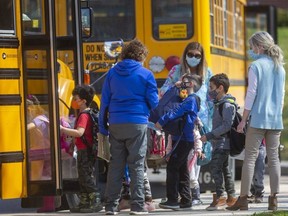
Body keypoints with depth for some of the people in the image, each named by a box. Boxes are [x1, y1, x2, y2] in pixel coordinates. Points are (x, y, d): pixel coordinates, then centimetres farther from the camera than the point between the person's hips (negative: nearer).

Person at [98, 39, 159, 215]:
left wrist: (103, 125, 13)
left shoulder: (112, 73, 8)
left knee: (116, 164, 7)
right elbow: (153, 102, 0)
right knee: (137, 165, 1)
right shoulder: (145, 74, -2)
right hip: (137, 124, -3)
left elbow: (105, 100, 8)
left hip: (116, 124, 3)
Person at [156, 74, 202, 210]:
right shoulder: (191, 99, 19)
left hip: (183, 140, -10)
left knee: (172, 167, -8)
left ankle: (172, 200, -8)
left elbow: (177, 111, -22)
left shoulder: (191, 100, -13)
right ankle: (186, 200, 12)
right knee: (182, 169, 10)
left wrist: (162, 121, -23)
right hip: (183, 139, 10)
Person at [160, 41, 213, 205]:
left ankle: (191, 192, 9)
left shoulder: (207, 73, 11)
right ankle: (194, 188, -9)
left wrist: (211, 121, 5)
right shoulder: (177, 71, 7)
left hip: (201, 118, 2)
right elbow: (163, 90, 6)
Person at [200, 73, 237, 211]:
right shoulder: (218, 103, 16)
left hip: (223, 142, -11)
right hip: (218, 143, 11)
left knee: (215, 167, -17)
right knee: (224, 168, 14)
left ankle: (220, 197, -19)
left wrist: (209, 136, -22)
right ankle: (231, 197, 21)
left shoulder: (227, 105, -15)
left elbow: (227, 125, -22)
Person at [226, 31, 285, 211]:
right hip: (276, 121, 6)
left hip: (258, 120, -6)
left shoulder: (256, 66, -7)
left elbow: (251, 95, -10)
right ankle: (273, 199, 7)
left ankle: (243, 199, -4)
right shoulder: (280, 67, 12)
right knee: (274, 157, 8)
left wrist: (243, 120, -6)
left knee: (250, 157, -3)